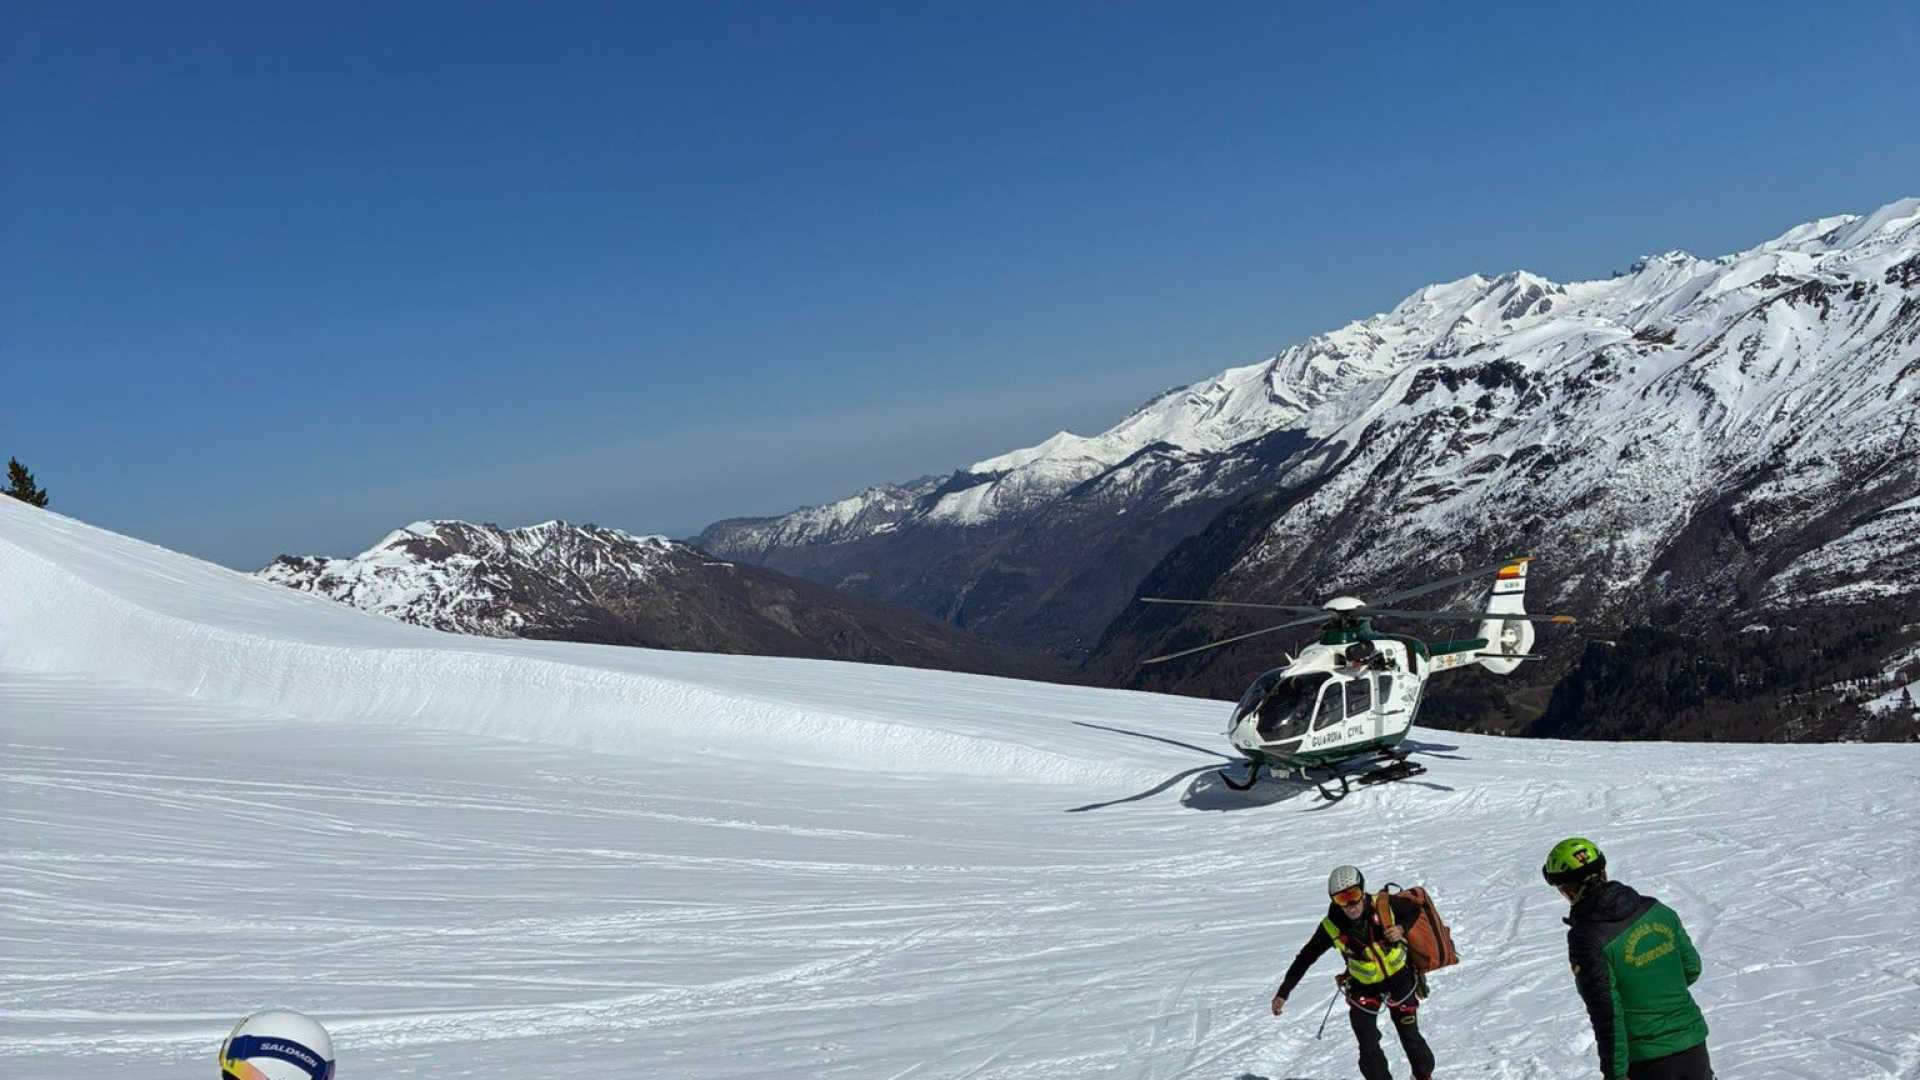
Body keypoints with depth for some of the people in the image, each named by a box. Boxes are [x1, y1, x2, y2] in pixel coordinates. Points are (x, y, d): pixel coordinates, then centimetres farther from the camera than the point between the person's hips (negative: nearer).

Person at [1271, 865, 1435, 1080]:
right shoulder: (1331, 927, -24)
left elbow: (1415, 910, -3)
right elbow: (1305, 958, -12)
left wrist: (1402, 929, -23)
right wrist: (1284, 991, -14)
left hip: (1399, 976, 0)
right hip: (1364, 987, 0)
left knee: (1409, 1035, 10)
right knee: (1368, 1048, -4)